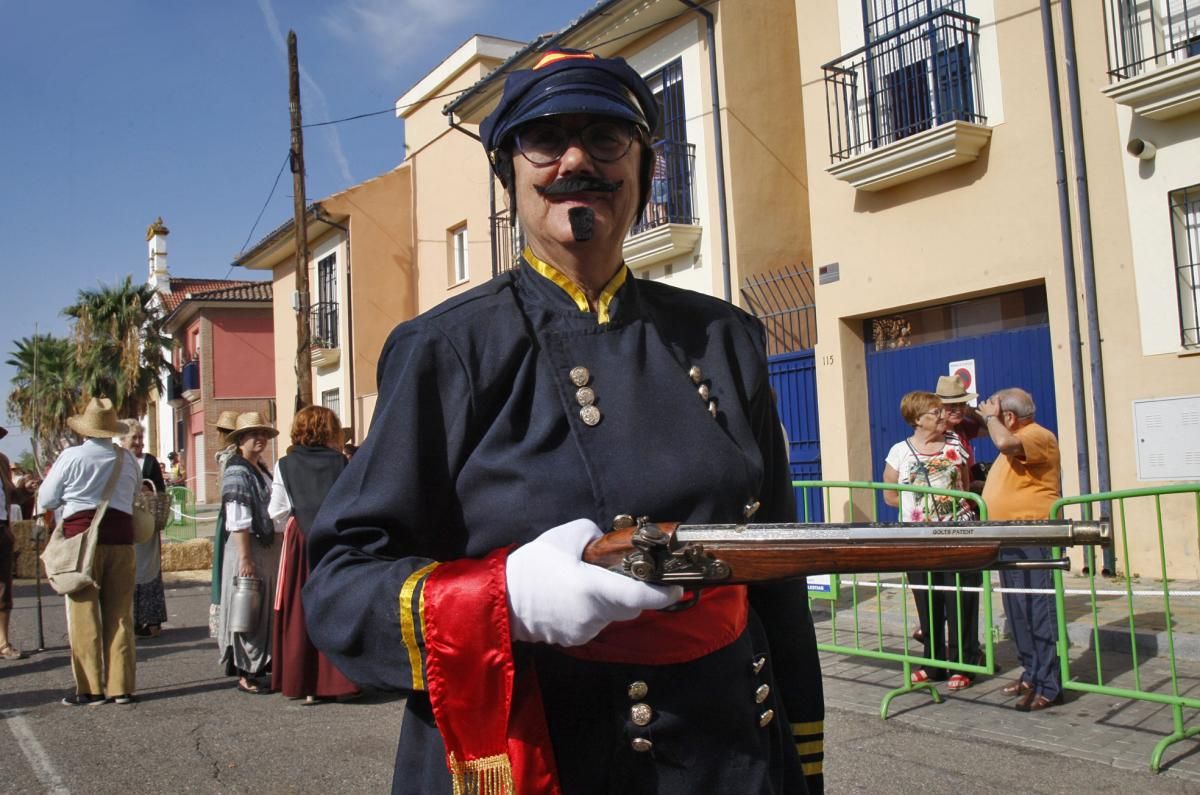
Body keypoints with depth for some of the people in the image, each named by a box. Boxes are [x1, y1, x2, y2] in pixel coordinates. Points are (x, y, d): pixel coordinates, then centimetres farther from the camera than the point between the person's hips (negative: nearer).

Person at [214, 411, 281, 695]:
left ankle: (260, 666, 24)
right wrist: (245, 558, -23)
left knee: (266, 610, 13)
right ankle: (246, 673, 7)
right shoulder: (237, 472, -12)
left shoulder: (262, 470, 15)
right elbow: (238, 521, -19)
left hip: (269, 547, 9)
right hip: (248, 548, -9)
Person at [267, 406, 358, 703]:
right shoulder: (339, 462, 0)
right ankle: (340, 680, 11)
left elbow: (277, 514, 1)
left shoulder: (285, 465, 0)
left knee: (300, 614, 7)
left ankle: (303, 684, 12)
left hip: (300, 544, 0)